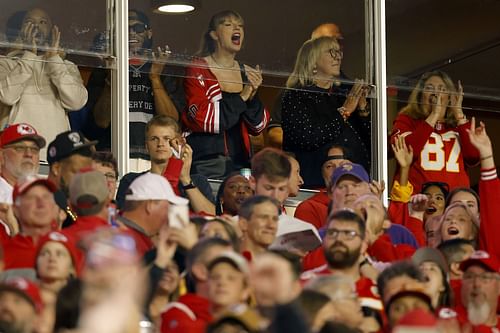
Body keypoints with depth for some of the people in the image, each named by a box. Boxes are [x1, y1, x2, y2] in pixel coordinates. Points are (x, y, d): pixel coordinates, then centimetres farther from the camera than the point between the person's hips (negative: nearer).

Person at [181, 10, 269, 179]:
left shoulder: (249, 73, 13)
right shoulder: (197, 71, -2)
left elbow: (258, 127, 10)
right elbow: (202, 118, -14)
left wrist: (252, 96, -7)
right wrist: (241, 98, -13)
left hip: (240, 160, 5)